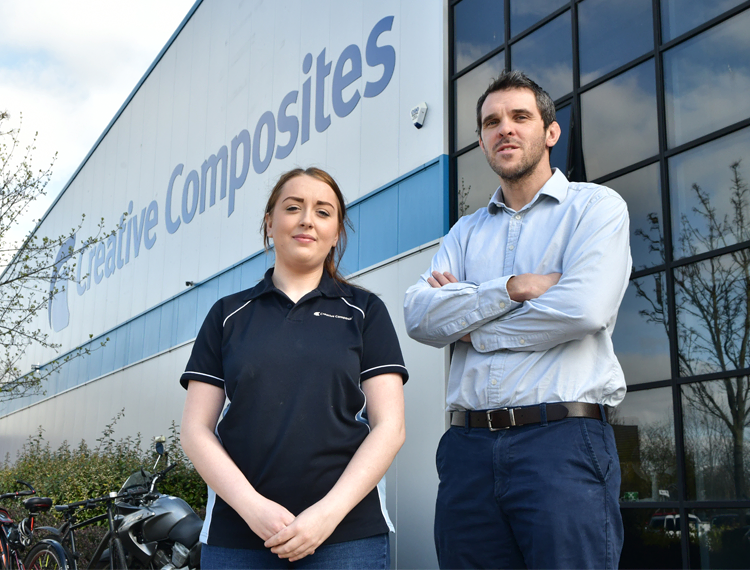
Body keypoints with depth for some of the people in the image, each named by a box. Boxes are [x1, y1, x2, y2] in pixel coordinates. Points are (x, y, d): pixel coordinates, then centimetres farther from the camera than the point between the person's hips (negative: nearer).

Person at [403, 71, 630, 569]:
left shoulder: (596, 206, 5)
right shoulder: (466, 232, 19)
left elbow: (584, 308, -13)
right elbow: (419, 316, 3)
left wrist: (472, 328, -1)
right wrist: (514, 287, -10)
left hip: (562, 439, -4)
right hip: (468, 446, 5)